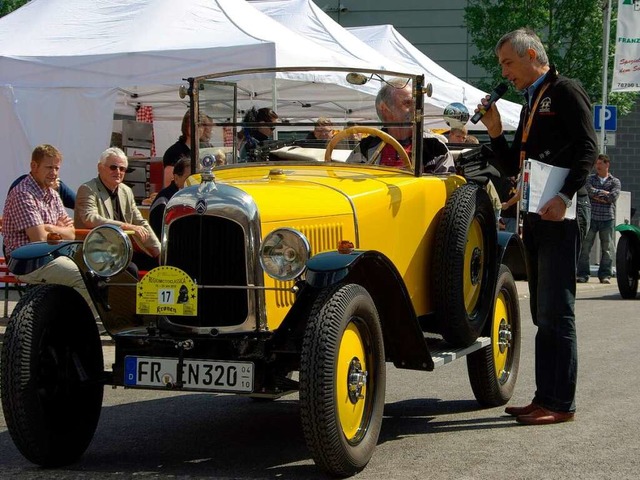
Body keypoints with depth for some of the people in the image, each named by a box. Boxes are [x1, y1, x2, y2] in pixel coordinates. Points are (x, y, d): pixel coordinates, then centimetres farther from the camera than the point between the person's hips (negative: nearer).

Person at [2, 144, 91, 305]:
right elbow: (39, 239, -20)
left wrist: (51, 228, -9)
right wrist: (60, 230, 0)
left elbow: (71, 234, 11)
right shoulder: (22, 194, -14)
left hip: (52, 257, 9)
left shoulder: (52, 194, 16)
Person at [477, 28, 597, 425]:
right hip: (535, 216, 9)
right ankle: (546, 398, 16)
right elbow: (512, 167, 24)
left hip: (561, 215, -9)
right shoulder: (531, 103, 24)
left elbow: (588, 149, -15)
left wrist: (566, 197, -26)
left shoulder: (565, 92, -4)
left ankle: (562, 403, -6)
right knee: (543, 314, 11)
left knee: (556, 312, -9)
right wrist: (495, 132, 9)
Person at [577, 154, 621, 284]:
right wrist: (605, 193, -8)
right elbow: (590, 190, -8)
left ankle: (605, 275, 7)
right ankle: (583, 274, 1)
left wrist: (597, 195, -6)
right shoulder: (590, 178, 12)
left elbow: (613, 196, -8)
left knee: (606, 248, 1)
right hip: (591, 218, 0)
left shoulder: (615, 181, 9)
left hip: (607, 219, 0)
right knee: (585, 246, -3)